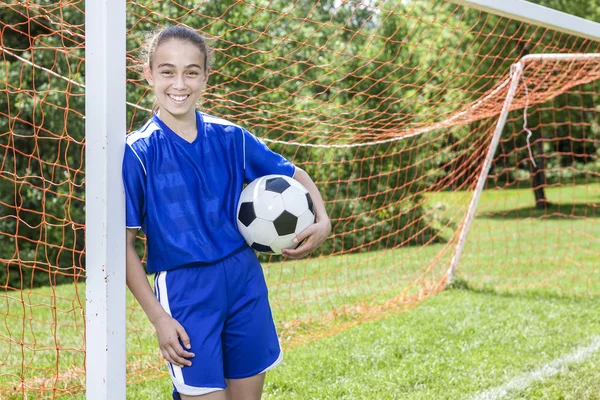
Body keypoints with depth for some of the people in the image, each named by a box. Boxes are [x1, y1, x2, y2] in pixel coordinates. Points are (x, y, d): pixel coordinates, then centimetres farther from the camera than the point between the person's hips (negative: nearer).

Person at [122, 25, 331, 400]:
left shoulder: (231, 138, 2)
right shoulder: (137, 153, -8)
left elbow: (293, 174, 16)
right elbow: (125, 244, -7)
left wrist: (322, 221, -2)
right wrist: (158, 317, -11)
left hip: (245, 280, 4)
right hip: (185, 293, -4)